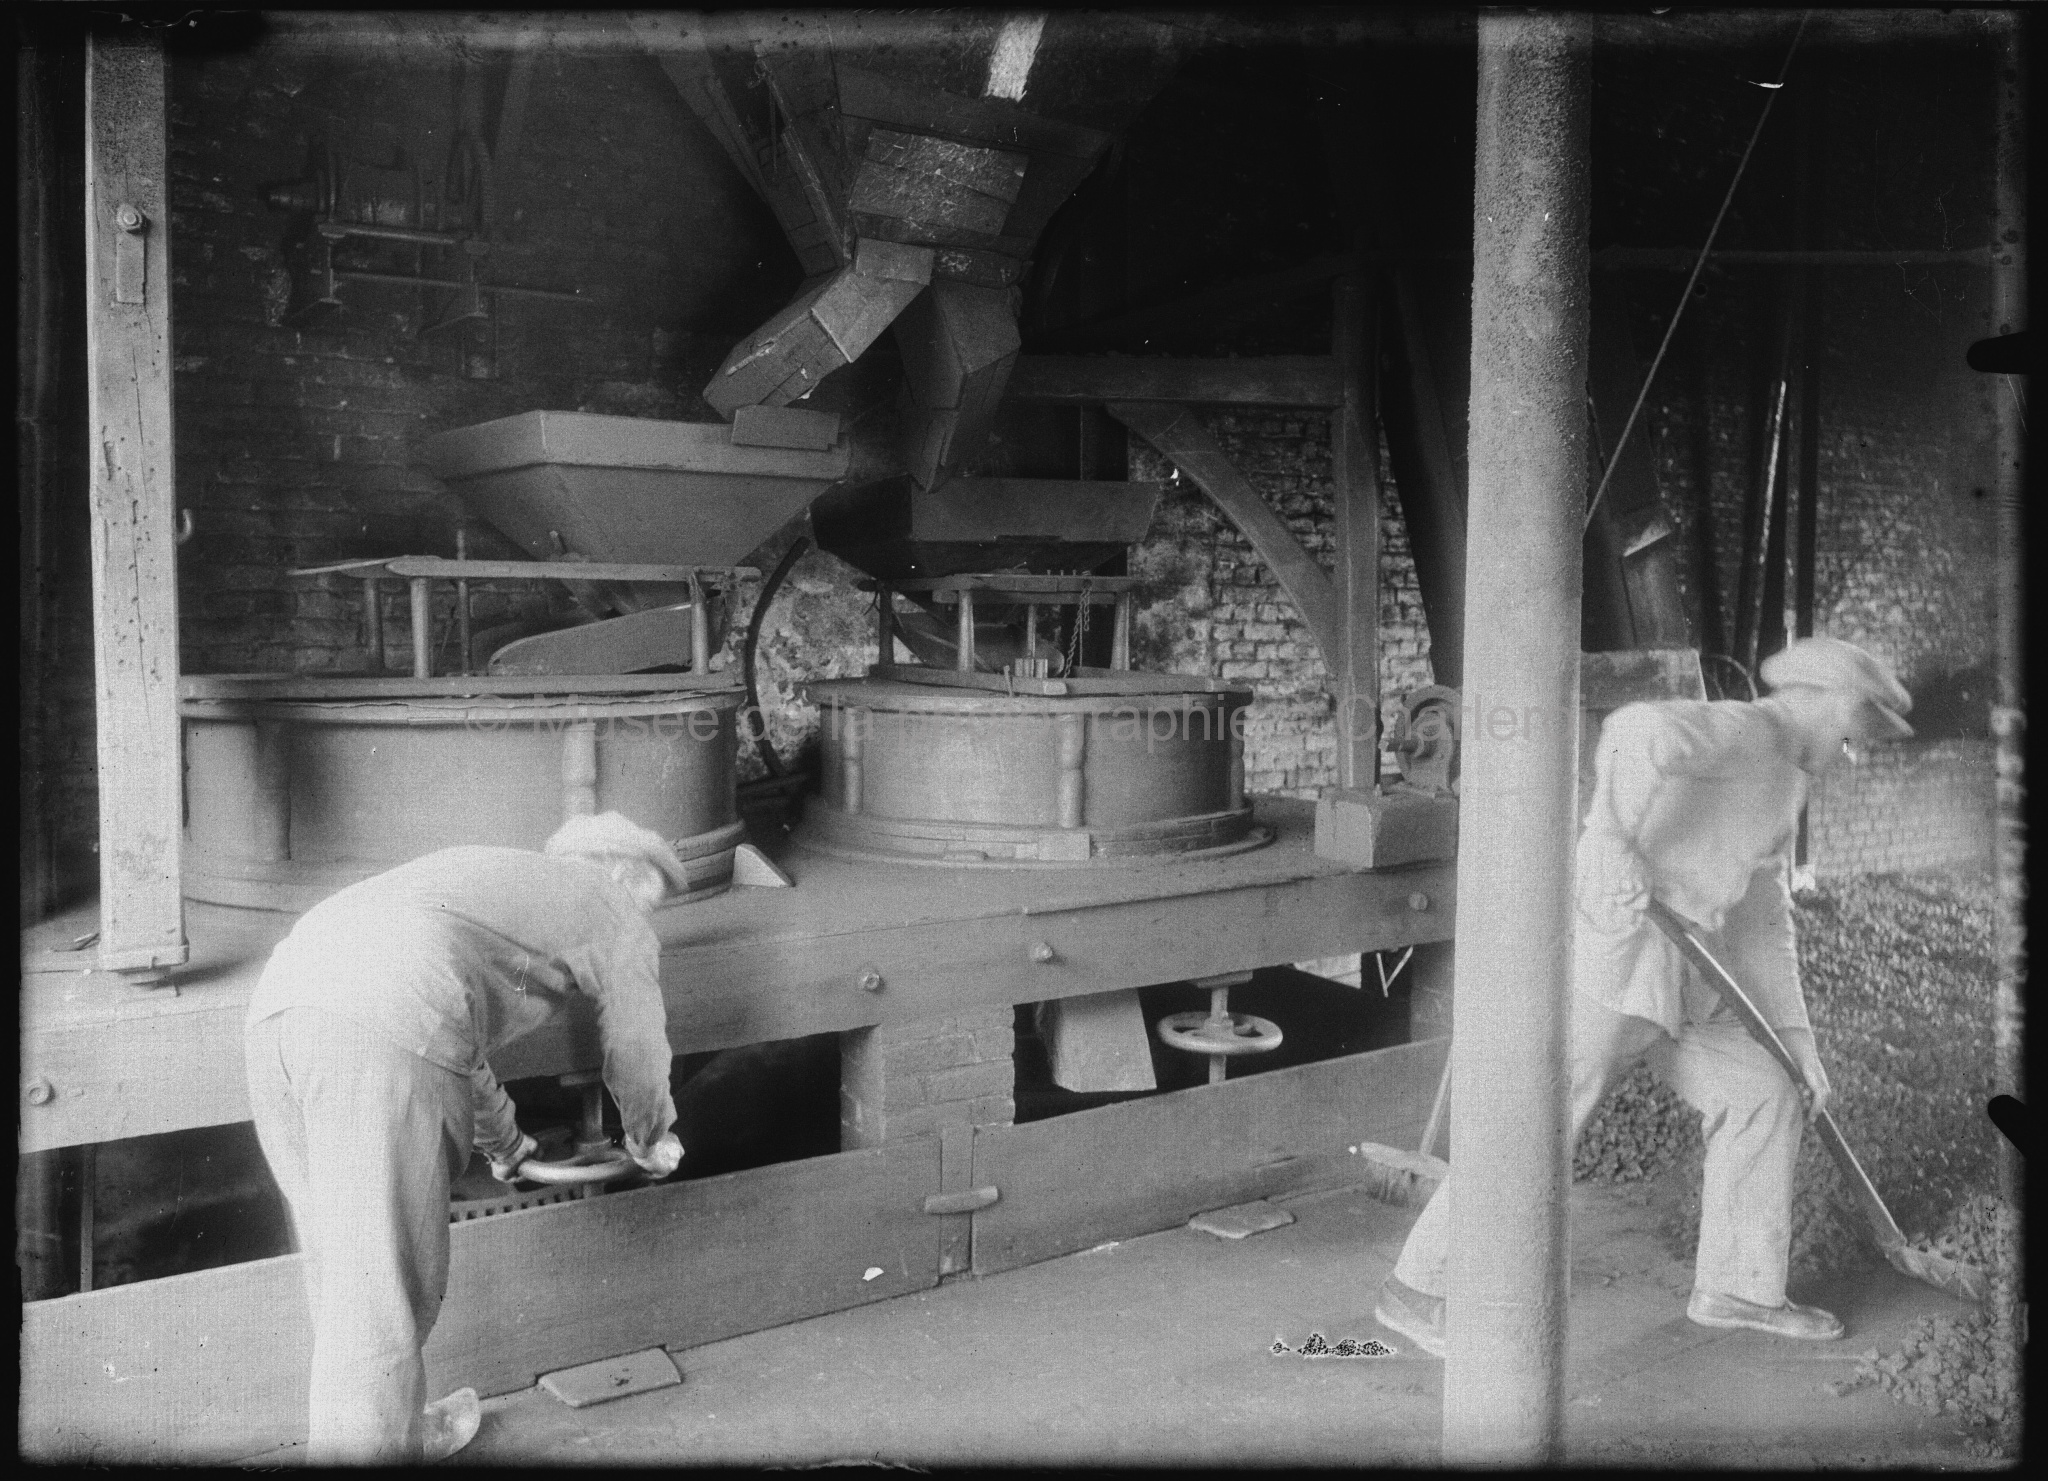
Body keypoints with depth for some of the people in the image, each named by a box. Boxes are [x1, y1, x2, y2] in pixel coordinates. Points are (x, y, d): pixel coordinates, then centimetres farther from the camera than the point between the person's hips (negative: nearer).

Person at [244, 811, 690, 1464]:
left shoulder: (492, 877, 40)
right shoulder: (611, 912, 20)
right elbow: (637, 1061, 30)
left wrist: (503, 1145, 66)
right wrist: (651, 1145, 51)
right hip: (384, 1029, -8)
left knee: (345, 1267, 20)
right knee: (380, 1291, 0)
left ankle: (403, 1429, 35)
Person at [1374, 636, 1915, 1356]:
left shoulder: (1778, 790, 21)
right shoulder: (1742, 729, -10)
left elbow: (1761, 927, 22)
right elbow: (1636, 731, -32)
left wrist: (1796, 1041, 19)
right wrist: (1612, 839, -41)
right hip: (1610, 947, -10)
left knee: (1762, 1095, 12)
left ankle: (1736, 1286, 25)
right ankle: (1420, 1289, 6)